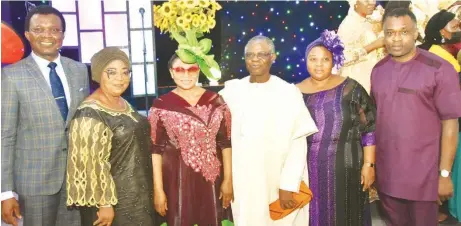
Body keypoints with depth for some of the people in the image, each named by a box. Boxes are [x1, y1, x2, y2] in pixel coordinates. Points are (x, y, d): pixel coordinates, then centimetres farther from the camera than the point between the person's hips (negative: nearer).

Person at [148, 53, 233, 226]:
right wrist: (158, 189, -8)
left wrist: (228, 179, 1)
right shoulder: (161, 106, -5)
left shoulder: (216, 101, 1)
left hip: (211, 179, 2)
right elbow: (156, 150, -5)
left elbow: (226, 143, 3)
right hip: (176, 180, -2)